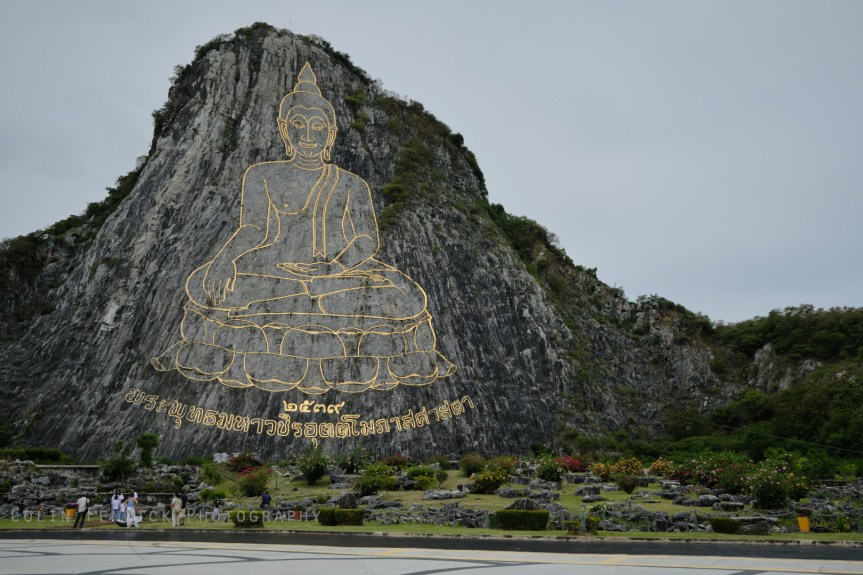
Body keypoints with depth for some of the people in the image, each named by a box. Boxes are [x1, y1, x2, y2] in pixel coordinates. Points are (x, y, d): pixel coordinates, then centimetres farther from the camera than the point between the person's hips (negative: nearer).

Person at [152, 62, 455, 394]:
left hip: (341, 271, 0)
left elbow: (367, 240, 2)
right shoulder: (262, 176, 12)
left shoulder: (350, 185, 10)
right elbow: (252, 229, 3)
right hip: (275, 270, 0)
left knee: (400, 299, -25)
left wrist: (332, 267, -19)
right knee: (214, 283, -26)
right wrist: (223, 261, -18)